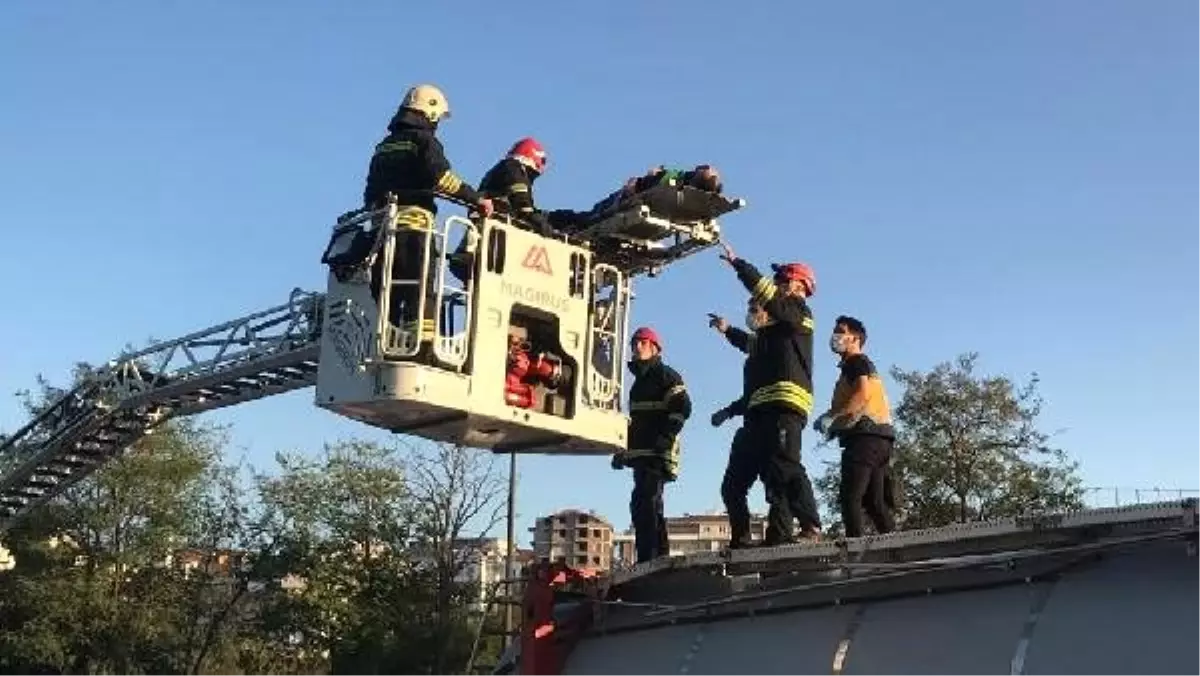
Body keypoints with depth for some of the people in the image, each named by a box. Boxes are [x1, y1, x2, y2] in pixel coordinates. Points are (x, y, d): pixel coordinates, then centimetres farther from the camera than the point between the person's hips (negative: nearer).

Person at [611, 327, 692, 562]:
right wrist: (624, 450, 23)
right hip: (641, 453, 10)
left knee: (644, 502, -18)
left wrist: (665, 438, -20)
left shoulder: (665, 375, -1)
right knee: (649, 507, 12)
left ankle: (649, 560, -22)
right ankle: (659, 557, 19)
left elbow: (682, 407, -13)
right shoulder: (639, 381, 25)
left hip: (657, 454, -10)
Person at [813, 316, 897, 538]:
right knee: (874, 501, 8)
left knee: (849, 497, -15)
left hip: (866, 436, -10)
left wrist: (833, 417, -16)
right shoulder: (857, 365, 29)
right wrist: (833, 420, 13)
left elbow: (863, 394, -17)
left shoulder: (856, 361, 0)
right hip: (877, 436, 10)